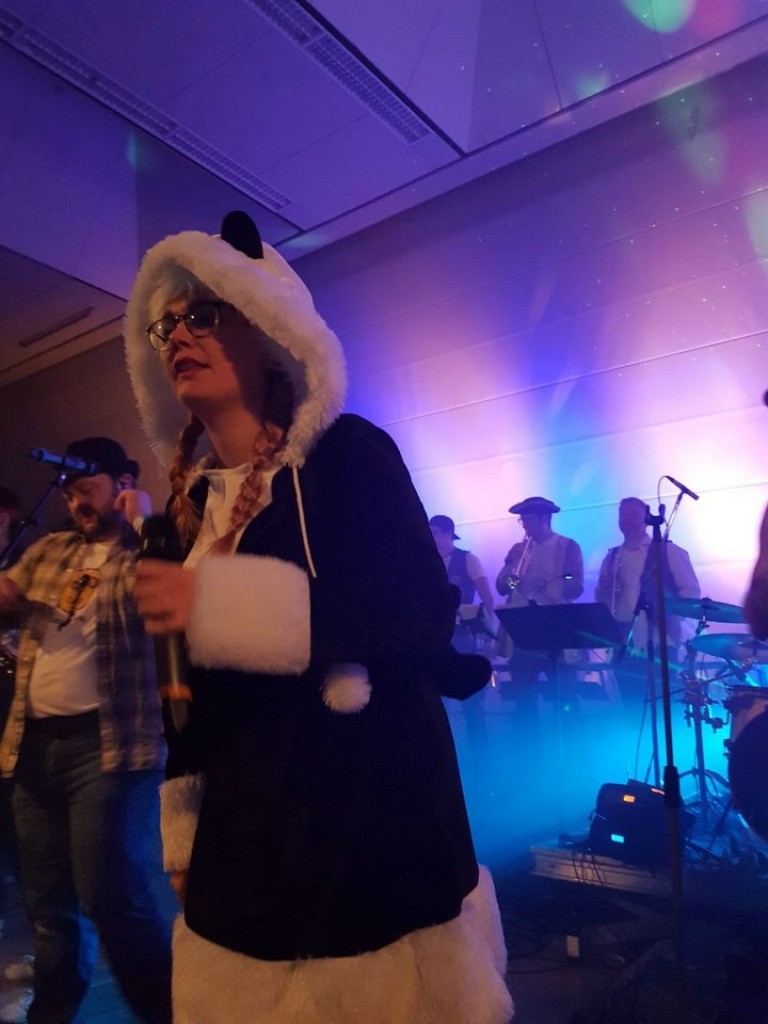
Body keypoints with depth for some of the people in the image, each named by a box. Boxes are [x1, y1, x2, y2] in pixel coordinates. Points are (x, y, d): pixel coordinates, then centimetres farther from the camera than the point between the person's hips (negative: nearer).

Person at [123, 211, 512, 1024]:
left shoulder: (349, 454, -10)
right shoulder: (191, 505, 7)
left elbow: (427, 619, -20)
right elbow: (193, 696, 13)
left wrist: (231, 604, -26)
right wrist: (183, 832, 16)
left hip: (375, 827, -5)